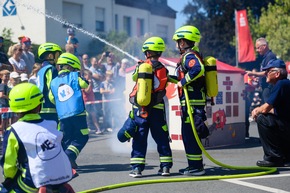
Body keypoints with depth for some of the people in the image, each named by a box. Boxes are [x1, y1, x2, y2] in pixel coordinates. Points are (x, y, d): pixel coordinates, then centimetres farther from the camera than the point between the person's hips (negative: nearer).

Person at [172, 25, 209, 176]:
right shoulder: (191, 55, 19)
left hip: (191, 102, -11)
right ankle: (194, 165, 23)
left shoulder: (189, 56, -13)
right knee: (187, 134, 16)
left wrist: (183, 81, -24)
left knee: (190, 135, -7)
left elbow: (198, 69, -33)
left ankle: (196, 167, -2)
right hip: (192, 101, 11)